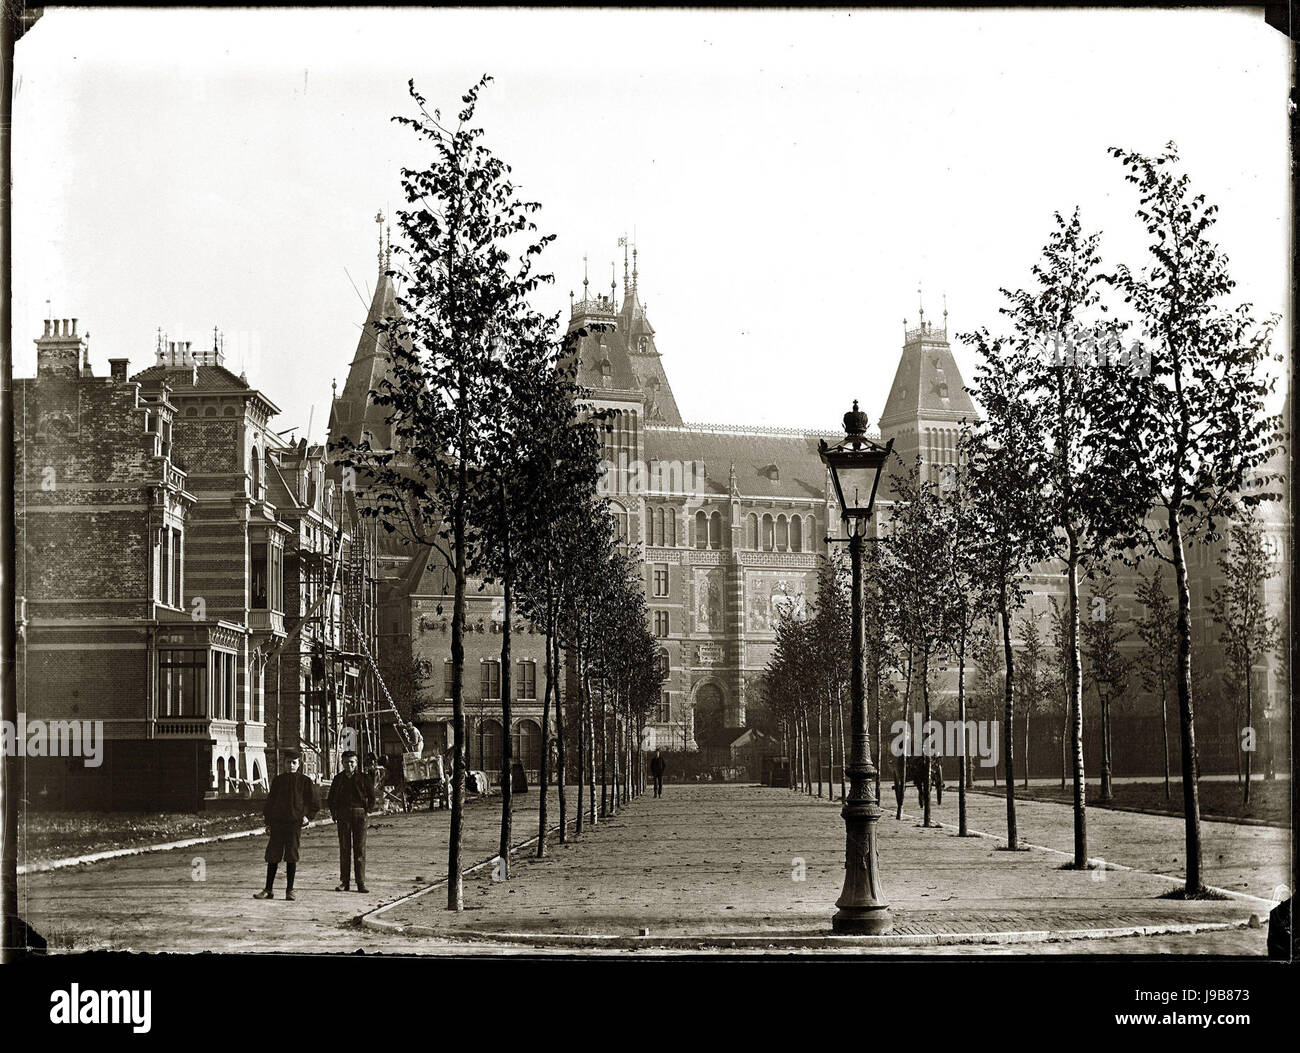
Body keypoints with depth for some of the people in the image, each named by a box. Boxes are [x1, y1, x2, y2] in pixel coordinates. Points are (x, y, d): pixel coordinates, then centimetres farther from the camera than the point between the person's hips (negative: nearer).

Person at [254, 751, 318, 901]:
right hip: (277, 822, 2)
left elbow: (312, 802, 7)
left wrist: (307, 816, -8)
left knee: (291, 856, 0)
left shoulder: (305, 781, 4)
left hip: (295, 822, -2)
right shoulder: (278, 780, 11)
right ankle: (268, 890, 7)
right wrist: (268, 821, 9)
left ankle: (289, 890, 7)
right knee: (273, 856, 2)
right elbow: (270, 800, 15)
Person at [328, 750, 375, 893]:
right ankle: (344, 882, 6)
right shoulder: (338, 778, 10)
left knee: (360, 849, -4)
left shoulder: (363, 777, 4)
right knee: (344, 849, 2)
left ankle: (361, 883, -2)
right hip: (343, 816, 2)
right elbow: (331, 798, 17)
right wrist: (334, 813, 7)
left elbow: (371, 795, 10)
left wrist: (368, 809, 1)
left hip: (359, 813, -2)